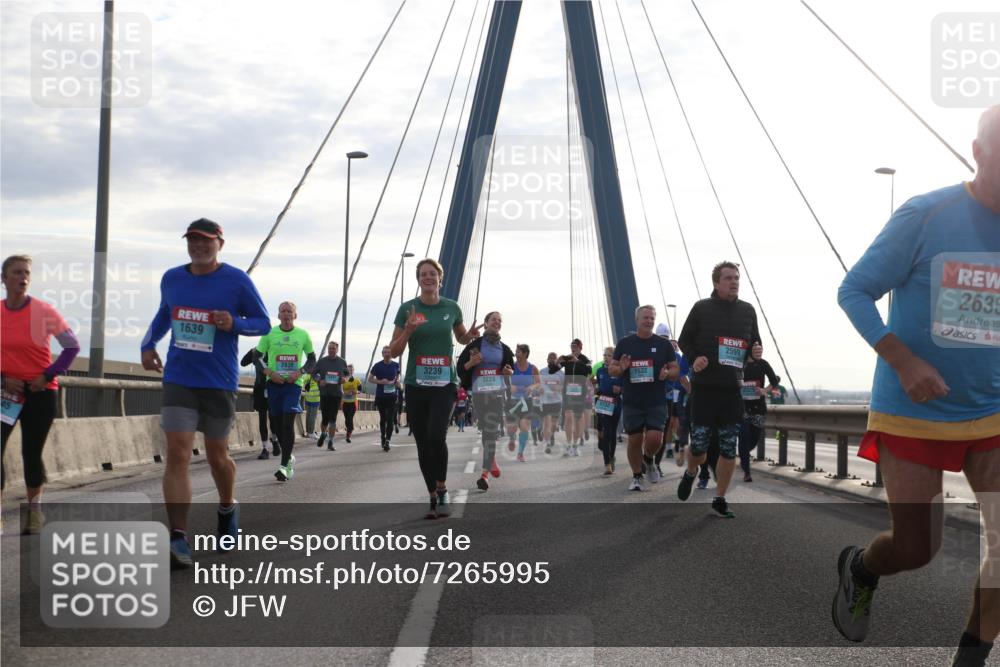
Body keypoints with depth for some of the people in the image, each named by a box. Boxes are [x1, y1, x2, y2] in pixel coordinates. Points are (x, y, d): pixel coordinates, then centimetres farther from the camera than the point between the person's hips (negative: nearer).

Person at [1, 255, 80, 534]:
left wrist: (48, 376, -11)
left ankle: (34, 509, 24)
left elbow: (72, 346, -5)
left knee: (31, 453, 4)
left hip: (40, 391, -2)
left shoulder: (43, 311, -8)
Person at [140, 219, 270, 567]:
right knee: (177, 455, -11)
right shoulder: (171, 279, 6)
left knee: (217, 455, 13)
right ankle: (178, 540, -12)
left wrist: (234, 323, -21)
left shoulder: (237, 280, -6)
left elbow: (263, 323, -1)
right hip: (178, 380, 2)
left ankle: (227, 509, 43)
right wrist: (148, 344, 7)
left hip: (220, 382, -2)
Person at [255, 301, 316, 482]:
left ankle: (285, 465, -15)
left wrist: (300, 372, -8)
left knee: (288, 422, -14)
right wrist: (269, 372, -11)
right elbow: (257, 358, 5)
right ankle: (289, 458, 30)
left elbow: (312, 361, 11)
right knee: (279, 423, 9)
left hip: (294, 383, -2)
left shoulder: (303, 335, 2)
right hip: (274, 382, 2)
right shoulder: (269, 334, 1)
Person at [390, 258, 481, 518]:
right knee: (423, 444, 6)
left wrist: (471, 336, 0)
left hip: (444, 384, -1)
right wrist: (408, 331, -15)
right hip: (415, 386, 1)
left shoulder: (452, 308, 5)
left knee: (437, 435, -21)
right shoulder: (407, 309, 1)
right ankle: (433, 498, 18)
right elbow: (393, 351, 3)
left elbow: (461, 338, 23)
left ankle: (442, 489, -2)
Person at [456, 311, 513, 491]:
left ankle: (485, 474, -16)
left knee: (491, 431, -10)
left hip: (498, 392, 0)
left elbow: (511, 369, 21)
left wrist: (509, 372, -1)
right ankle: (492, 460, 36)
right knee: (487, 430, 9)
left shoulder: (504, 348, 12)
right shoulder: (475, 345, 3)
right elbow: (461, 367, 1)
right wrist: (471, 363, -18)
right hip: (479, 392, 0)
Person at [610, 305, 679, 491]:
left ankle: (648, 460, 23)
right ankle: (636, 477, 17)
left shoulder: (664, 344, 6)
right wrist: (621, 368, -15)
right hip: (632, 402, 0)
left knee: (654, 438, -10)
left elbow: (676, 370, 8)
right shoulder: (625, 343, 5)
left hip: (656, 402, 0)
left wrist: (668, 373, -15)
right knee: (635, 440, 2)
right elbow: (612, 370, 8)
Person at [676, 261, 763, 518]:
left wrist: (756, 351, -4)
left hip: (733, 389, 3)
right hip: (704, 387, -3)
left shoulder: (748, 311, 9)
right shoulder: (701, 308, 0)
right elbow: (684, 340, 6)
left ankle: (720, 499, 13)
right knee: (698, 445, -1)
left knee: (729, 449, 1)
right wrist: (694, 358, -12)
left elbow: (754, 343, 19)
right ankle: (690, 473, 32)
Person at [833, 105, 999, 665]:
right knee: (917, 549, 5)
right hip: (914, 415, -3)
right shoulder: (925, 218, -16)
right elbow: (854, 291, -10)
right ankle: (860, 566, 40)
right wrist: (903, 361, -23)